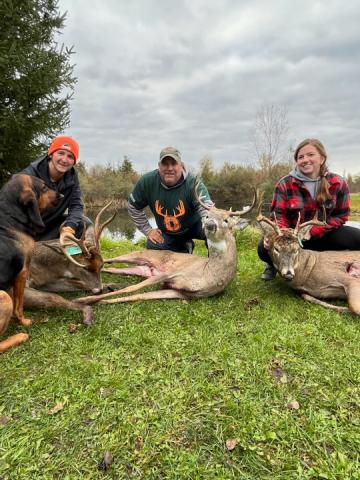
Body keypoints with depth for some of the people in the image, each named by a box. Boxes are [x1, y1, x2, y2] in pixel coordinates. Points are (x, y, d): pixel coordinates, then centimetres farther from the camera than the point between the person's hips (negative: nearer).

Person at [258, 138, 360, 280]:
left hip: (323, 235, 2)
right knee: (264, 248, -31)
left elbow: (341, 215, -4)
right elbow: (278, 214, -12)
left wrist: (312, 232, -18)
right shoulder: (285, 184, -10)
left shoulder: (338, 183, -6)